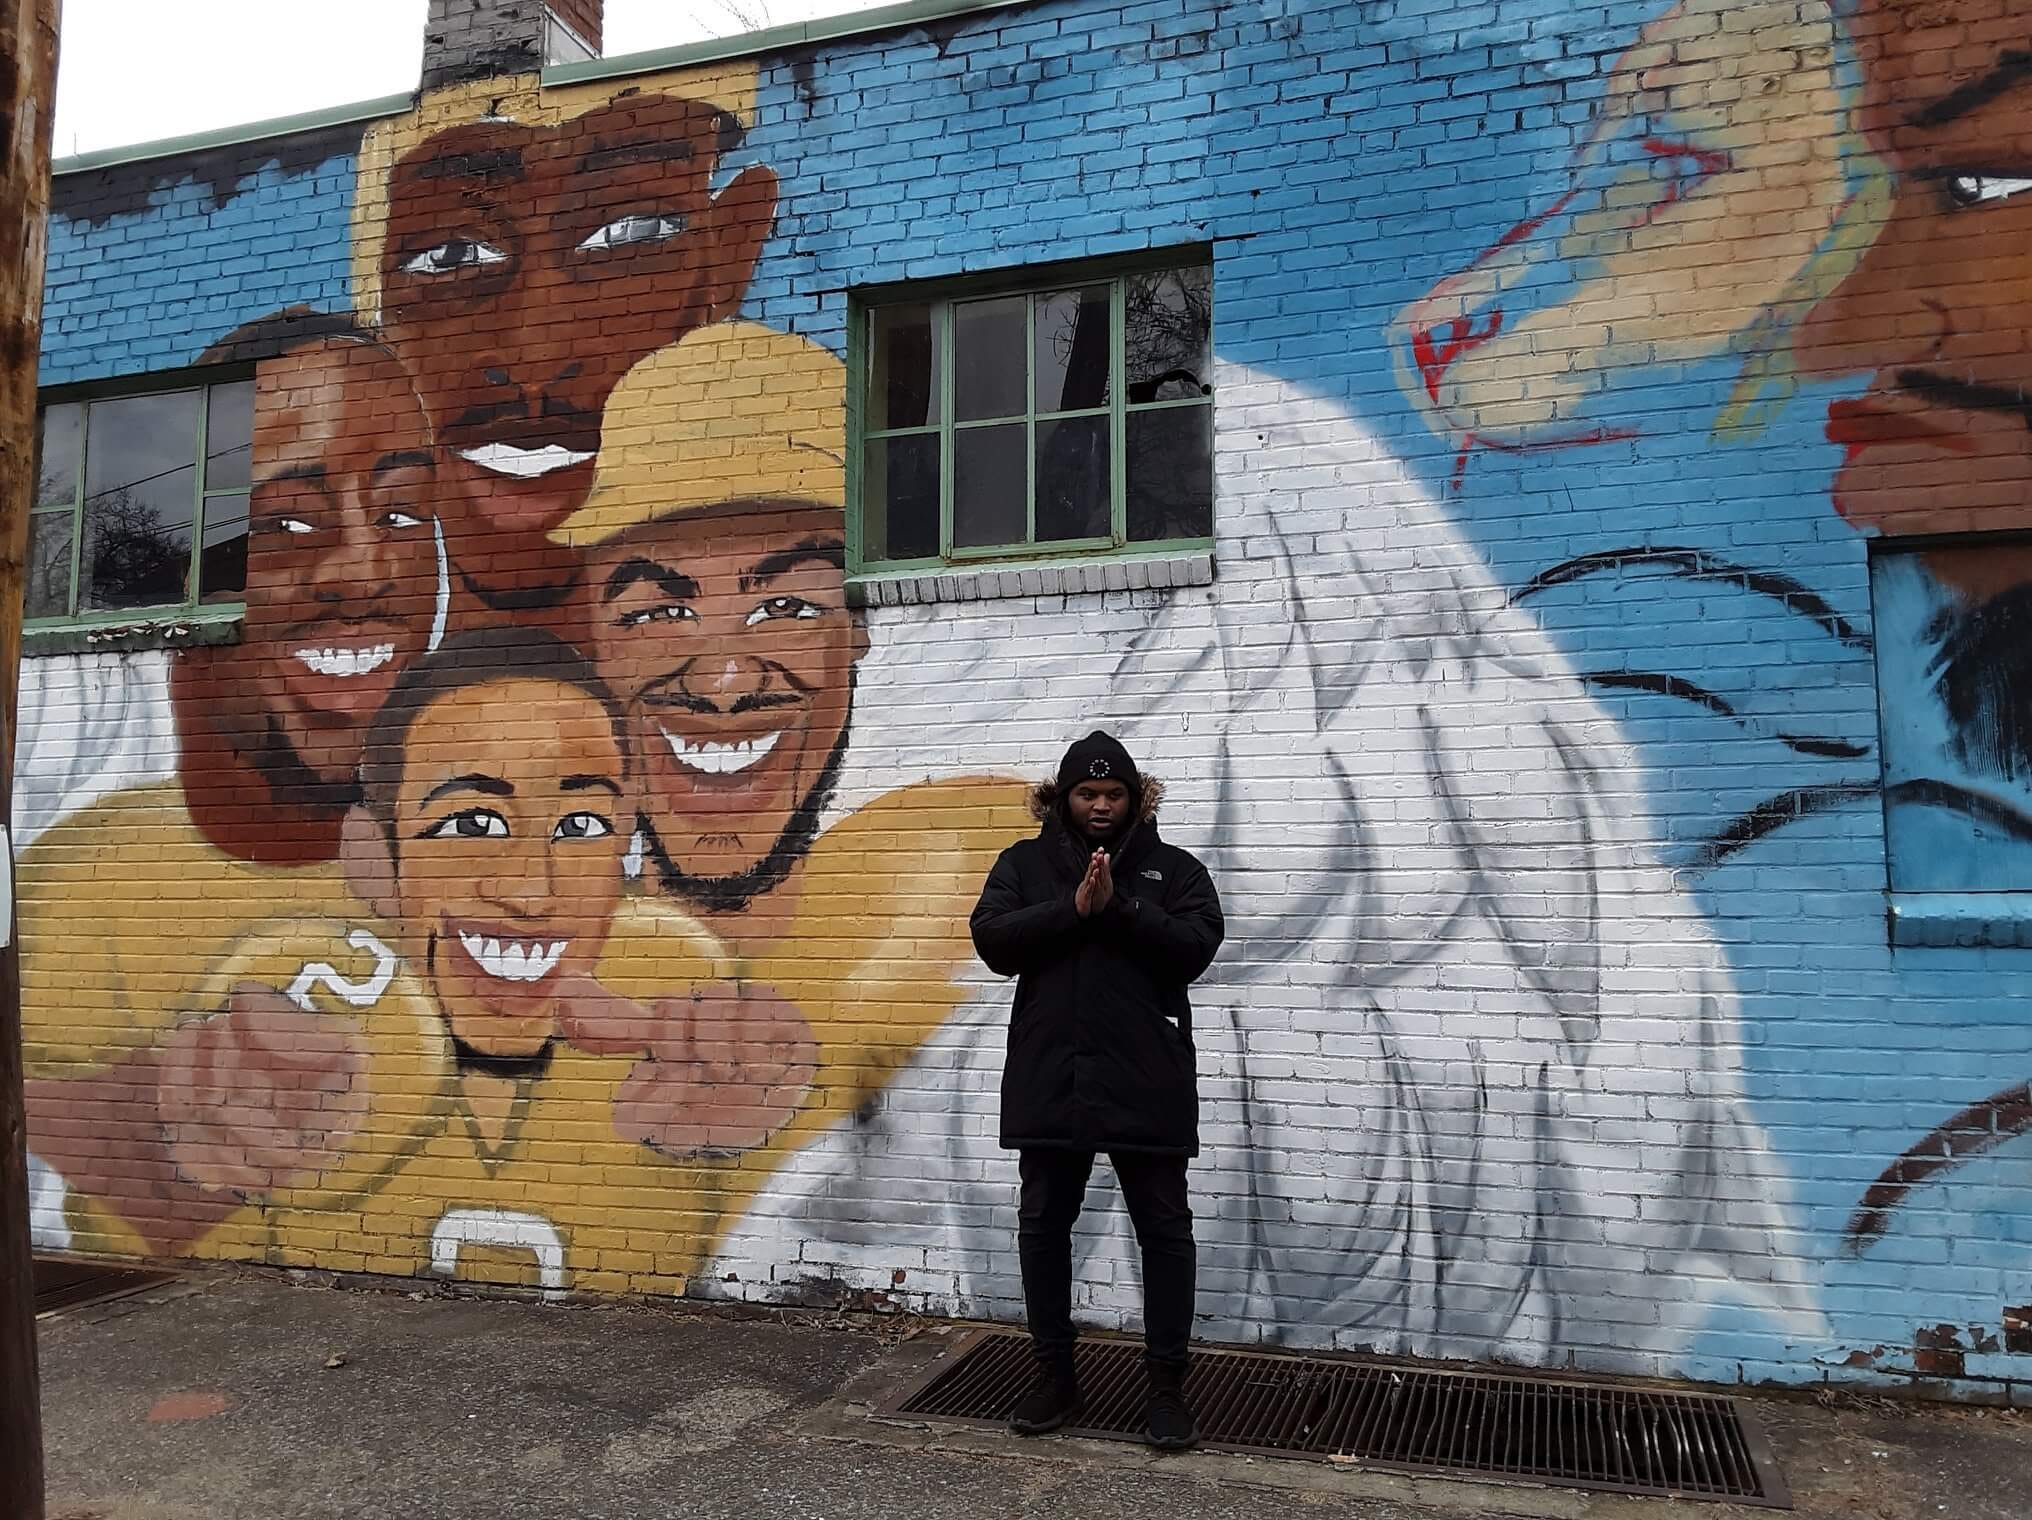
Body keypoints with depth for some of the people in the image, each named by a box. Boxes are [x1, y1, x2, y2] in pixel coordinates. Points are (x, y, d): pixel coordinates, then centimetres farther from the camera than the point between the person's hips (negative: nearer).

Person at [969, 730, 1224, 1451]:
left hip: (1146, 1081, -1)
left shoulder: (1174, 868, 5)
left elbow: (1195, 948, -8)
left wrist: (1120, 906, -17)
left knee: (1164, 1230, 4)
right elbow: (992, 940, -5)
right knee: (1043, 1226, 10)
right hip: (1049, 1077, 2)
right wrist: (1074, 908, -16)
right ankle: (1055, 1378, 26)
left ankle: (1167, 1387, 18)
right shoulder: (1025, 863, 8)